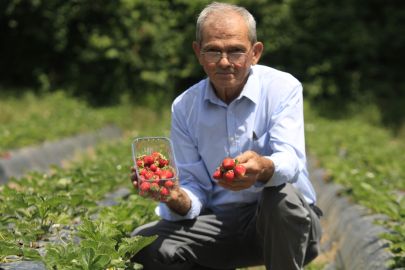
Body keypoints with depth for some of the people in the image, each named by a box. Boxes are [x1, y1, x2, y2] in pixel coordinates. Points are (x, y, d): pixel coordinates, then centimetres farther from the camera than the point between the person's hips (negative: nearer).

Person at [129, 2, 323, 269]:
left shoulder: (283, 89, -9)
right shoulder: (184, 107, 1)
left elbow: (291, 162, -23)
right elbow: (196, 188, 0)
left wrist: (263, 168, -48)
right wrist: (176, 198, -25)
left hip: (287, 222, -3)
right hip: (221, 222, 3)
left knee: (281, 196, -38)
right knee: (143, 244, -19)